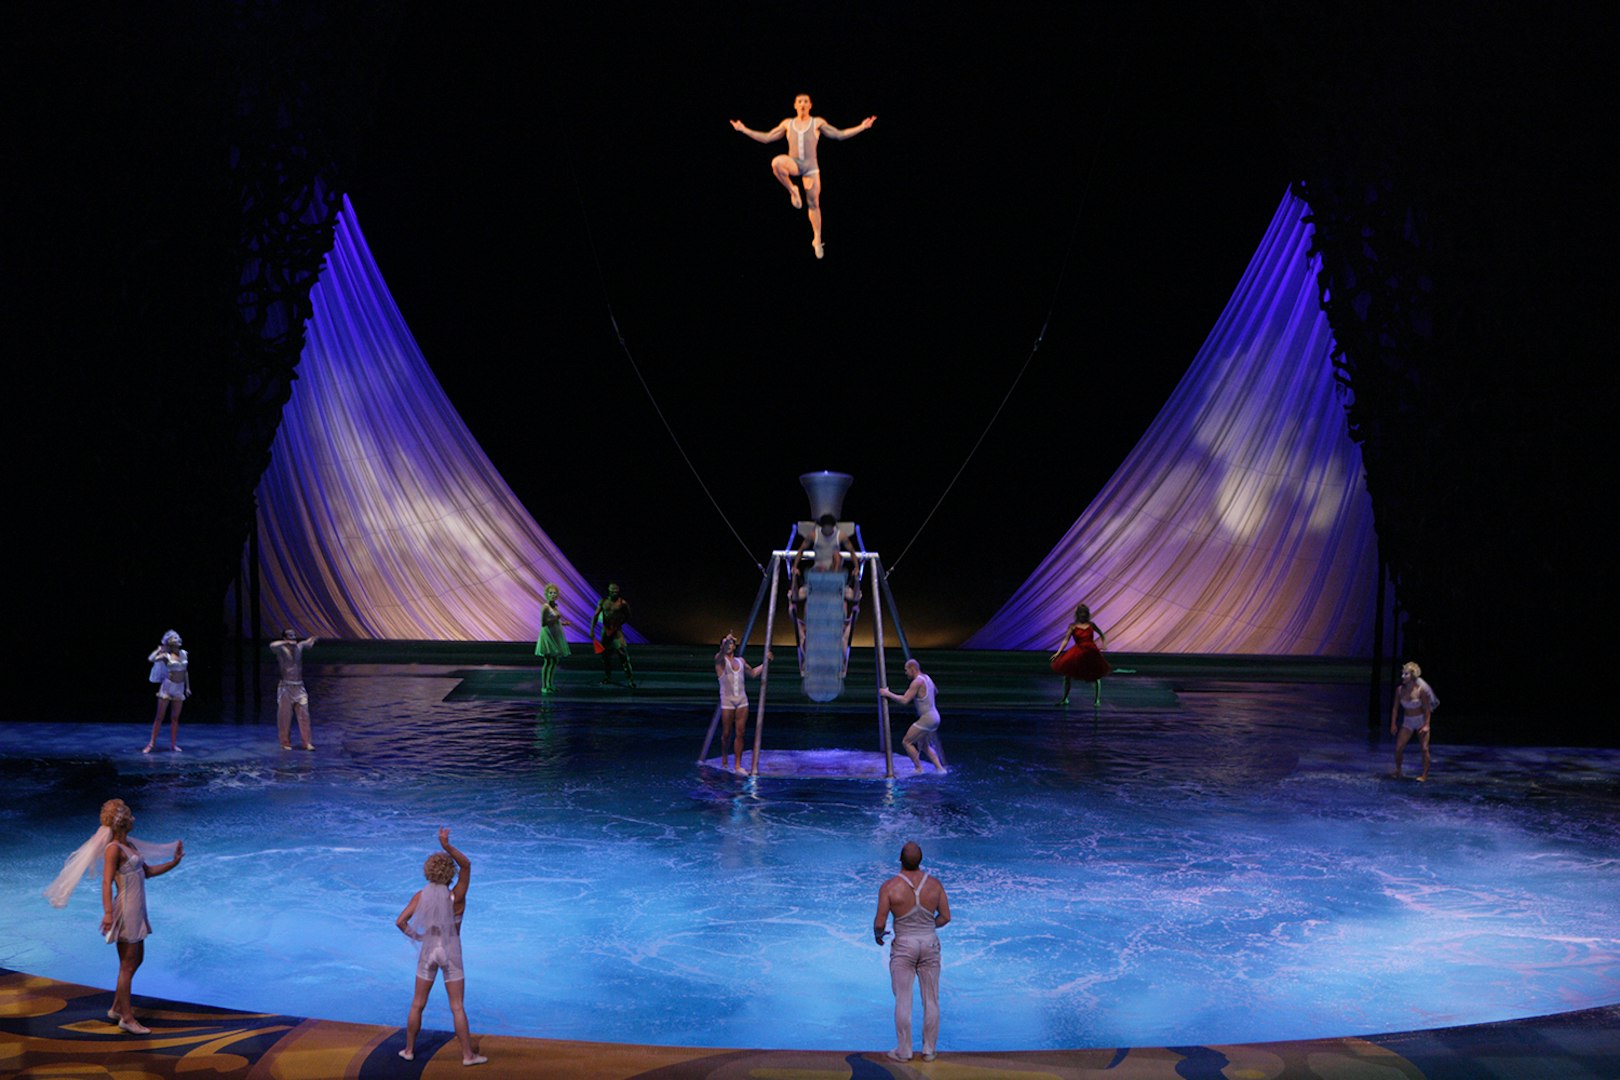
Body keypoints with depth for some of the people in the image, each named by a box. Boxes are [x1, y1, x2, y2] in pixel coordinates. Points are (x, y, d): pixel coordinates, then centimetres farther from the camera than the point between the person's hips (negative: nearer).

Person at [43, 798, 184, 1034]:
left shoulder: (129, 844, 12)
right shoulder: (114, 848, -16)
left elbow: (147, 871, 21)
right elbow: (107, 883, -24)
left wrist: (173, 862, 14)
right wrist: (108, 913, -32)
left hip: (137, 911, 9)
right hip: (126, 911, -9)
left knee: (136, 960, 18)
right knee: (127, 965, -1)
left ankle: (117, 1008, 31)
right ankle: (127, 1018, 7)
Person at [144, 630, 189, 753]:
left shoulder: (184, 653, 7)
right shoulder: (166, 655, -7)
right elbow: (150, 659, -23)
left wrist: (188, 687, 14)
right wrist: (159, 649, -9)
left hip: (179, 688, 5)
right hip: (167, 687, -4)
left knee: (175, 717, 8)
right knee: (159, 717, -2)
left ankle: (173, 744, 13)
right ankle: (151, 743, 2)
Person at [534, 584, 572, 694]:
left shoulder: (554, 606, 10)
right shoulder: (545, 607, -14)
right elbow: (543, 623, -16)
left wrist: (562, 623, 12)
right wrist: (555, 618, -25)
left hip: (555, 635, 8)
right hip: (548, 634, -8)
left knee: (555, 661, 10)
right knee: (548, 661, -7)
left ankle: (549, 685, 17)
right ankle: (544, 687, -2)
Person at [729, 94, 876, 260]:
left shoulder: (817, 122, 7)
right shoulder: (787, 123, 11)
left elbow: (839, 134, 8)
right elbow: (767, 138, 16)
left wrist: (861, 127, 1)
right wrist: (744, 129, 12)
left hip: (811, 166, 0)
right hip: (794, 164, 0)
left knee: (814, 203, -1)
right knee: (776, 162, -35)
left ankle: (817, 239, 12)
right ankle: (792, 191, -13)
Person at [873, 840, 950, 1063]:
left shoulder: (890, 887, -15)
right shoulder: (934, 884, -6)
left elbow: (879, 923, -12)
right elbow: (946, 917, 4)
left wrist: (878, 934, 10)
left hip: (904, 946, -3)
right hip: (930, 944, 3)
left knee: (903, 1001, 7)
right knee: (931, 1000, 13)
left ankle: (903, 1051, 15)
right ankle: (929, 1050, 22)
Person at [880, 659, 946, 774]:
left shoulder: (917, 682, -17)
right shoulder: (927, 678, 11)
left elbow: (905, 700, -22)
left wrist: (888, 693, -14)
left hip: (926, 719, -10)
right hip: (934, 717, 10)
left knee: (906, 742, -2)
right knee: (924, 745, 23)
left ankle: (919, 769, 0)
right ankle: (940, 768, 19)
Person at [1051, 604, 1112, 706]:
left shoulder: (1091, 625, 6)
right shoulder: (1073, 626, 0)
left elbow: (1101, 634, 20)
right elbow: (1066, 640, -7)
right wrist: (1058, 652, -16)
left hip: (1091, 652, 1)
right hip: (1078, 653, -1)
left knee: (1095, 676, 5)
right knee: (1067, 675, -3)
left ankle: (1097, 700, 21)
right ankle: (1065, 699, 12)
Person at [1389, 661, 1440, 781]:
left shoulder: (1421, 690, -17)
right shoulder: (1400, 690, -7)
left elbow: (1427, 709, -12)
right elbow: (1395, 708, 2)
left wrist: (1426, 725, -16)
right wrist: (1393, 724, 0)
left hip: (1421, 721, -3)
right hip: (1407, 722, 3)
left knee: (1424, 749, -5)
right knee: (1398, 748, -4)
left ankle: (1424, 774, 6)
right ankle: (1397, 771, 16)